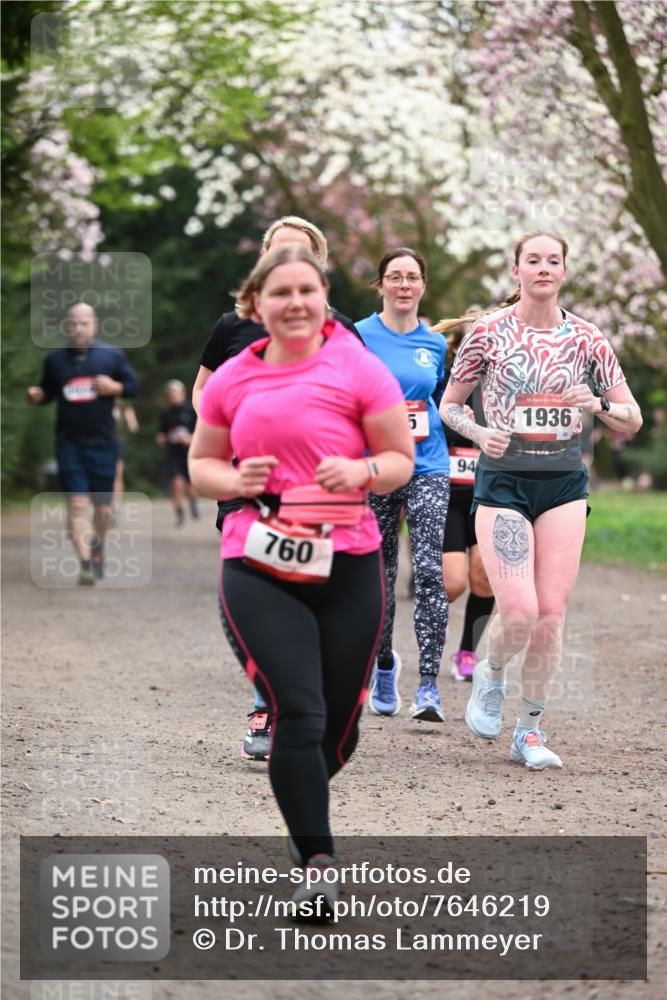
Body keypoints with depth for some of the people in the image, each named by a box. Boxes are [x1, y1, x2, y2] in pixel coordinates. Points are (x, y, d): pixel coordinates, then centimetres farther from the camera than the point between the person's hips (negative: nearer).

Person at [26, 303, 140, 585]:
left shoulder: (113, 356, 2)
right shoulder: (55, 359, 5)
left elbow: (134, 386, 7)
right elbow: (48, 391, 16)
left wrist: (114, 387, -13)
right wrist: (37, 396, -7)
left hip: (103, 444, 0)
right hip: (69, 443, 0)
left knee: (103, 508, 7)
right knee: (76, 504, -13)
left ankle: (98, 546, 37)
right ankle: (85, 563, -16)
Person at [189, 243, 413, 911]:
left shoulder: (358, 369, 0)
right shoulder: (231, 380, 7)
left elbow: (401, 459, 4)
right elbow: (201, 464, 17)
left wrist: (362, 471, -18)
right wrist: (235, 481, -5)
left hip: (348, 564, 0)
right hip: (258, 567, 0)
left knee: (338, 725, 9)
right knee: (299, 714, -13)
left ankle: (303, 809, 41)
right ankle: (318, 864, -6)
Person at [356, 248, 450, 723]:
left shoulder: (436, 343, 8)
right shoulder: (359, 337, -1)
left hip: (428, 469, 1)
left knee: (429, 570, -13)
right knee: (380, 576, 7)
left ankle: (429, 685, -15)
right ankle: (385, 665, 31)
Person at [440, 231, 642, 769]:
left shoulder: (585, 337, 4)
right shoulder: (487, 331, 0)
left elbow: (632, 419, 7)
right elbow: (449, 405, 8)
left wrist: (598, 405, -14)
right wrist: (478, 432, -12)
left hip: (564, 482, 2)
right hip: (503, 480, -2)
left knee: (552, 613, -3)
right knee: (519, 611, -16)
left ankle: (530, 731, 11)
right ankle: (492, 675, 18)